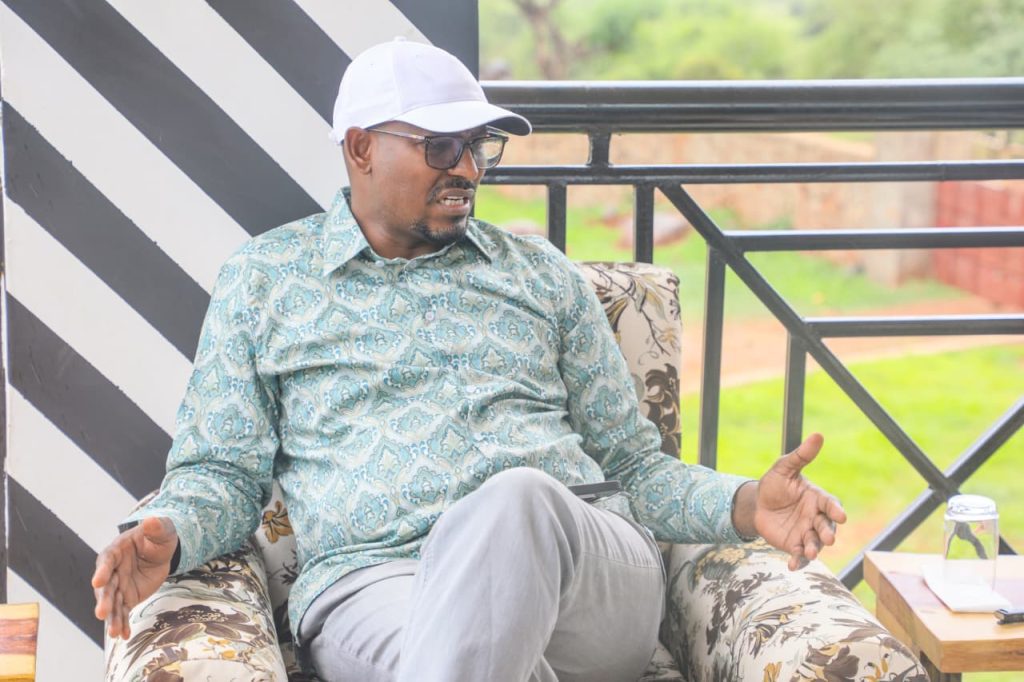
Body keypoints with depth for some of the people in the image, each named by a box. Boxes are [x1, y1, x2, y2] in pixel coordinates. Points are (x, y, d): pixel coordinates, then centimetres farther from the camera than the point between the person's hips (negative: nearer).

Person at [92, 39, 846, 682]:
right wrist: (168, 535, -8)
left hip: (585, 566, 3)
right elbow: (223, 470, 16)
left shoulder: (541, 272, 22)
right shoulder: (263, 279, 17)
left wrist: (744, 505, 2)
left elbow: (634, 463, 22)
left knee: (517, 497, -37)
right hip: (372, 578, -2)